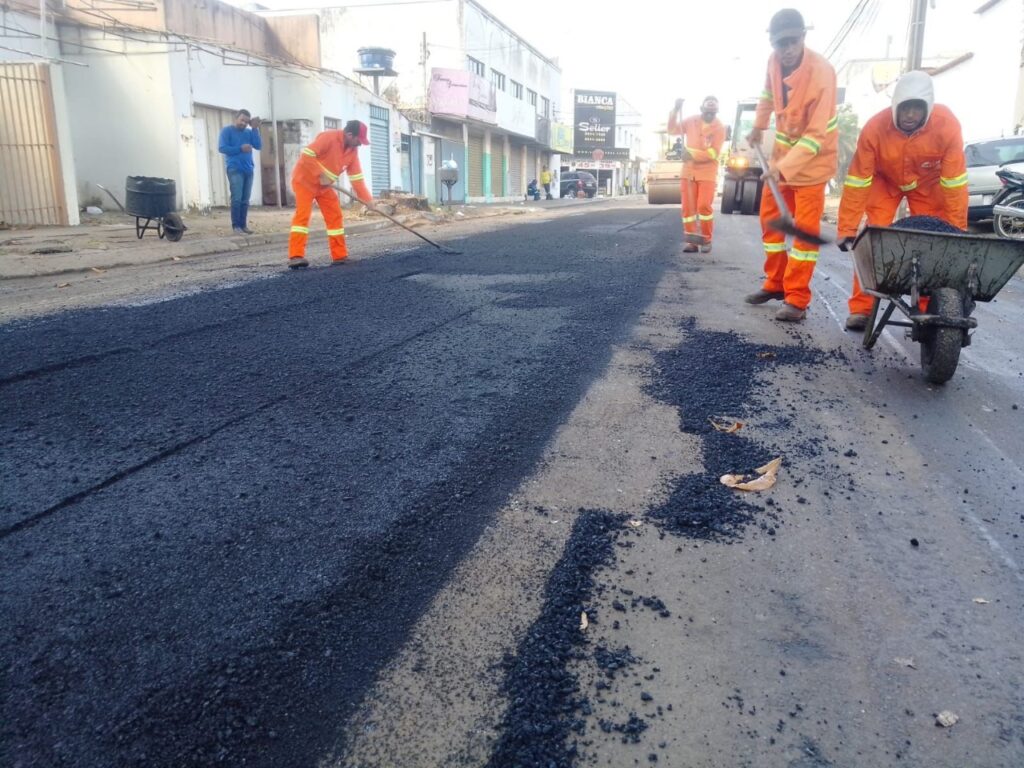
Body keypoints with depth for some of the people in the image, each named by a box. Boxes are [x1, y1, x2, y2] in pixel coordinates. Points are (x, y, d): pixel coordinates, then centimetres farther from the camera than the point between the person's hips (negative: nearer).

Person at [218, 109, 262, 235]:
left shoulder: (249, 132, 13)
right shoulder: (227, 130, 2)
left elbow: (259, 146, 1)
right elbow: (222, 148, -7)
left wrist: (255, 129, -5)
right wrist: (240, 148, -14)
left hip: (248, 169, 5)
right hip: (234, 169, -4)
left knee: (245, 200, 5)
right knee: (237, 198, -11)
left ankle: (243, 225, 10)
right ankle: (235, 226, -7)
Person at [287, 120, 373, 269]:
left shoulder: (353, 150, -1)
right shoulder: (328, 137, -24)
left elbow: (356, 176, 0)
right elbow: (306, 155, -30)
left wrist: (366, 198, -8)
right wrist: (321, 175, -30)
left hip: (325, 186, 8)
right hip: (305, 180, -8)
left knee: (335, 217, 4)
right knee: (302, 215, -18)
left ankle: (340, 255, 10)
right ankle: (296, 256, -23)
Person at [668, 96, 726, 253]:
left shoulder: (719, 128, -6)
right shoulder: (691, 121, 6)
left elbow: (714, 152, -13)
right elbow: (672, 129, 9)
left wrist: (693, 154, -21)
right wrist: (676, 110, -3)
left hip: (707, 172, -4)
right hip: (689, 170, 4)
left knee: (704, 206, -11)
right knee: (688, 206, 0)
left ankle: (707, 240, 3)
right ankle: (691, 241, 5)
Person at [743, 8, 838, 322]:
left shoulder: (822, 72, -27)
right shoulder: (774, 62, -7)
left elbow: (817, 135, -29)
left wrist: (785, 166, -38)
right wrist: (758, 127, 24)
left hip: (813, 156, -7)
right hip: (783, 149, 7)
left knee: (805, 228, -8)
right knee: (770, 217, 11)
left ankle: (797, 299, -5)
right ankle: (775, 283, 24)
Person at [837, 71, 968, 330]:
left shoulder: (947, 125, -33)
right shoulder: (875, 128, -34)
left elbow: (954, 182, -25)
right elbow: (857, 181, -27)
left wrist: (956, 230, -22)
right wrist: (847, 230, -26)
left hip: (928, 183, 0)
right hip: (885, 180, 0)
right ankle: (861, 310, -4)